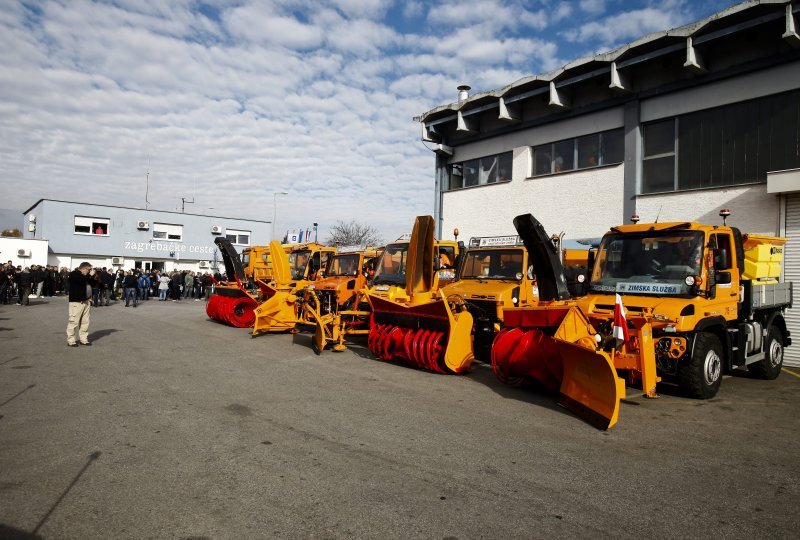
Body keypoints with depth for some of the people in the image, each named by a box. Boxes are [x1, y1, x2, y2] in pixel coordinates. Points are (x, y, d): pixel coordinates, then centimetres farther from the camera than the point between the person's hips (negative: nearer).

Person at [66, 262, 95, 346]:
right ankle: (70, 340, 0)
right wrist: (90, 275, -11)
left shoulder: (85, 275, 21)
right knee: (74, 321, -6)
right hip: (77, 301, -8)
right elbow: (81, 280, -23)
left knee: (85, 321, 7)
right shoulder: (74, 274, -6)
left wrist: (92, 275, 6)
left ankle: (84, 339, 13)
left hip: (86, 301, 8)